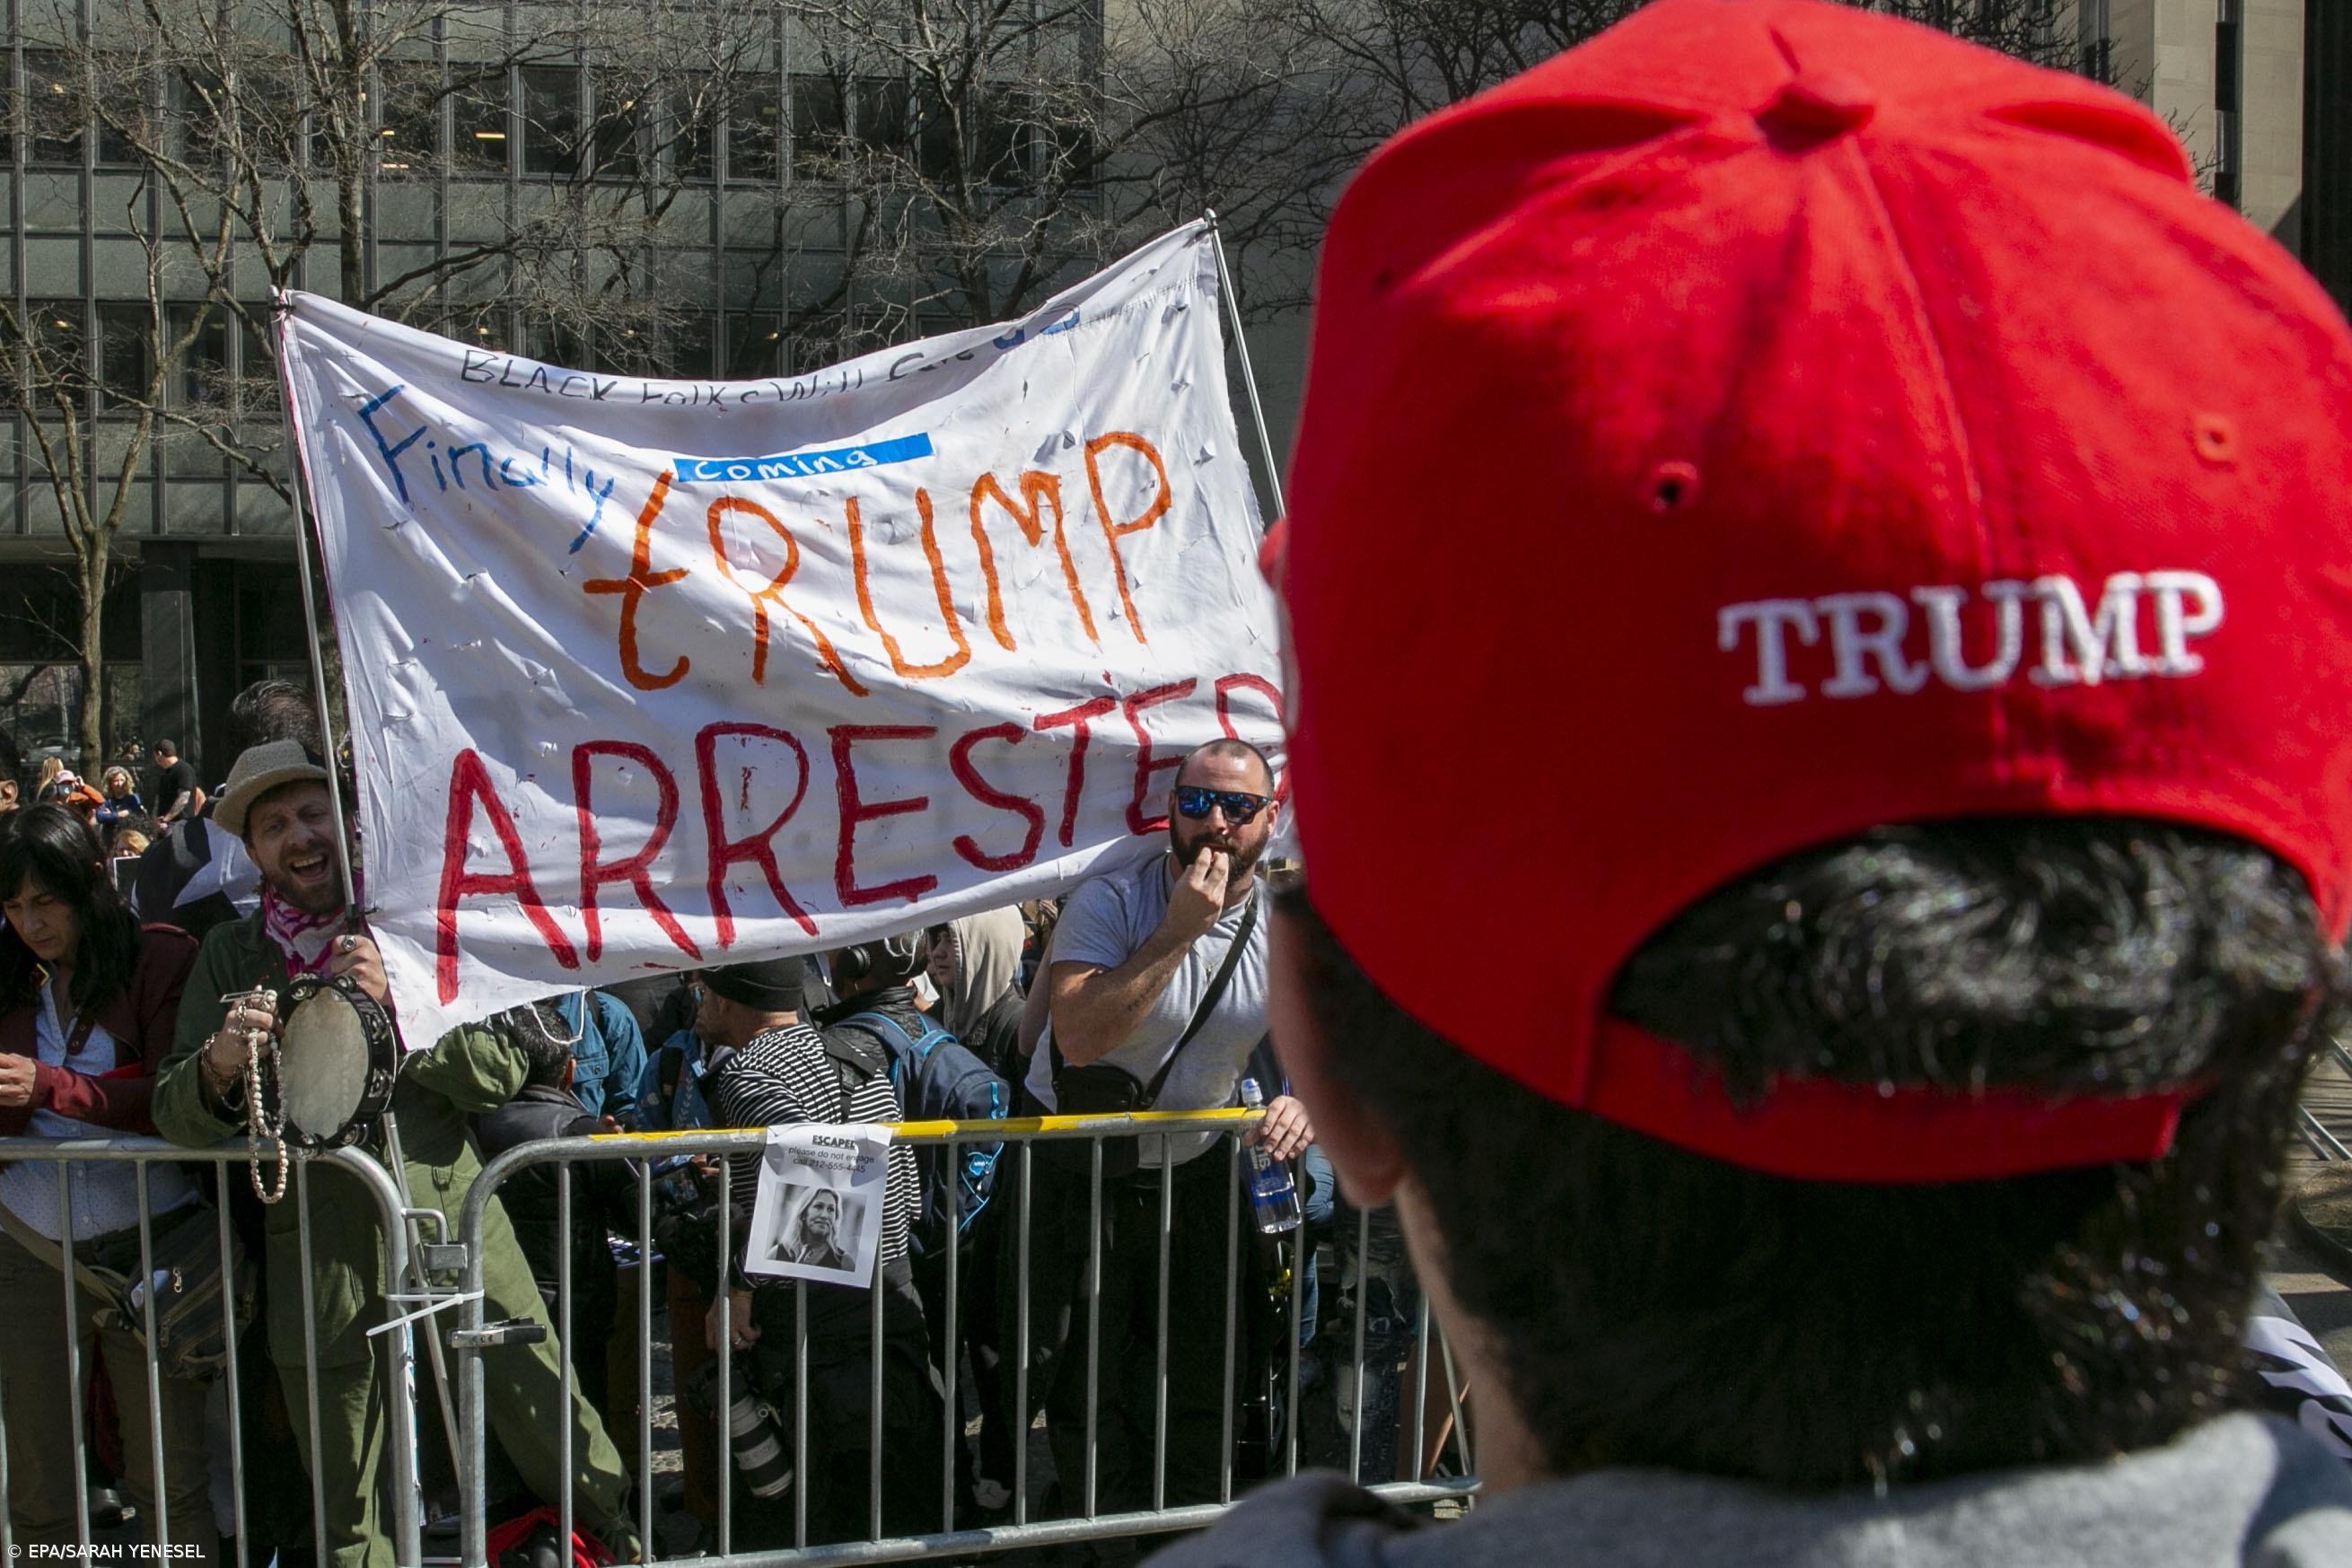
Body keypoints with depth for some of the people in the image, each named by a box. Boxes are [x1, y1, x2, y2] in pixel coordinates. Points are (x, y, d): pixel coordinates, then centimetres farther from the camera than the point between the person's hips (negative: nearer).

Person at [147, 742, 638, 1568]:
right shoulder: (231, 955, 8)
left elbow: (502, 1068, -3)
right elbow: (176, 1115, 3)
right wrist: (219, 1067, -19)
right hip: (321, 1267, 2)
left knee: (561, 1443, 3)